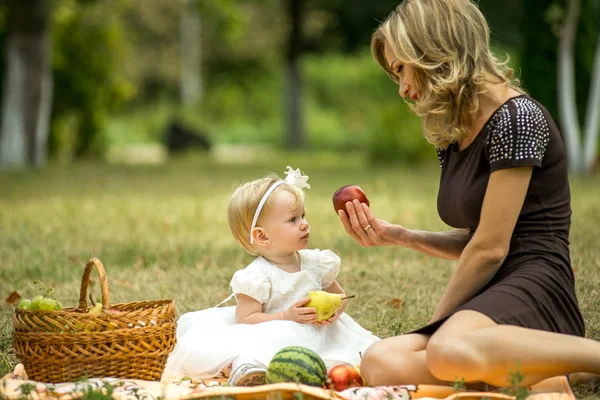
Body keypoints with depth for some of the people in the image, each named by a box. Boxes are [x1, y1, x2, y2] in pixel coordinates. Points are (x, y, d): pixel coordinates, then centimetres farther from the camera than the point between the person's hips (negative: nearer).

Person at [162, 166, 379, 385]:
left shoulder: (316, 262, 6)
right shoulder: (257, 277, -11)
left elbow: (339, 296, 19)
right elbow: (246, 320, -12)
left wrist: (334, 310, -7)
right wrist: (287, 316, -22)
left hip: (316, 338, 6)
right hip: (271, 341, -6)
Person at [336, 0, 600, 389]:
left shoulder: (515, 117, -10)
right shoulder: (453, 137, 18)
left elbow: (490, 249, -12)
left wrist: (436, 324, -3)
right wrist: (399, 235, 12)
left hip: (535, 291, -8)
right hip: (487, 301, 8)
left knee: (453, 350, -40)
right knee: (381, 363, -19)